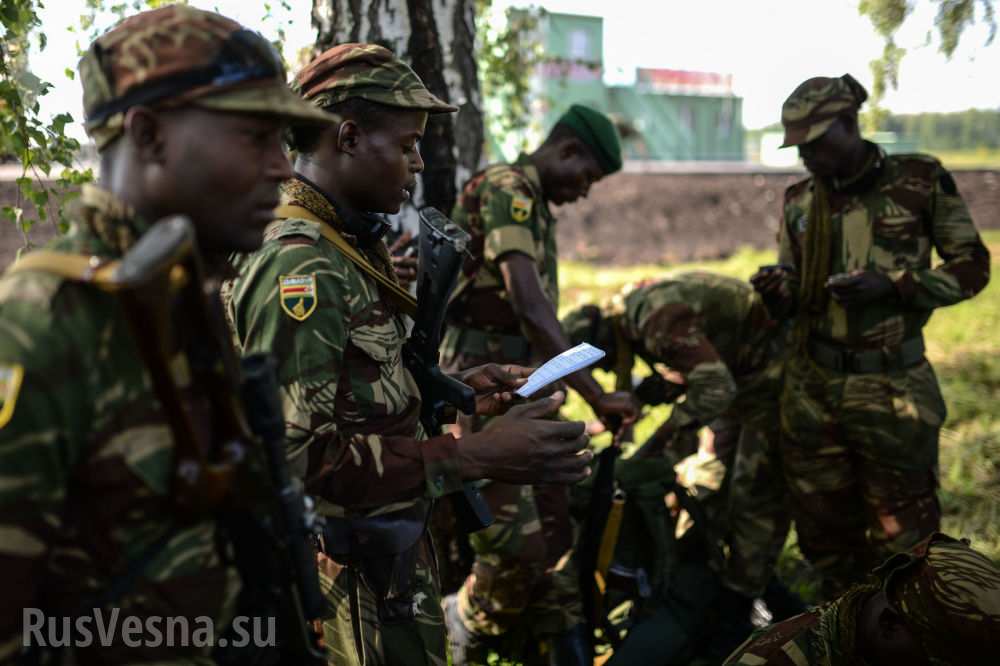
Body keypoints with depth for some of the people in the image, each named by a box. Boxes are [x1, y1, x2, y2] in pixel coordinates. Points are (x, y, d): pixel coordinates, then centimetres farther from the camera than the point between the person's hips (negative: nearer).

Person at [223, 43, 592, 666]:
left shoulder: (349, 248, 8)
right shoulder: (300, 267, -22)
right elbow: (295, 454, -28)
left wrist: (457, 391, 3)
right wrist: (475, 456, -29)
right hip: (344, 586, -9)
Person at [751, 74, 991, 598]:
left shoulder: (921, 180, -6)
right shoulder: (798, 199, 5)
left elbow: (972, 267, -1)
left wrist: (890, 286, -17)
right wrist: (776, 287, -11)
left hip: (892, 389, -4)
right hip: (811, 387, 4)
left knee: (901, 539, 8)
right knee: (824, 533, 15)